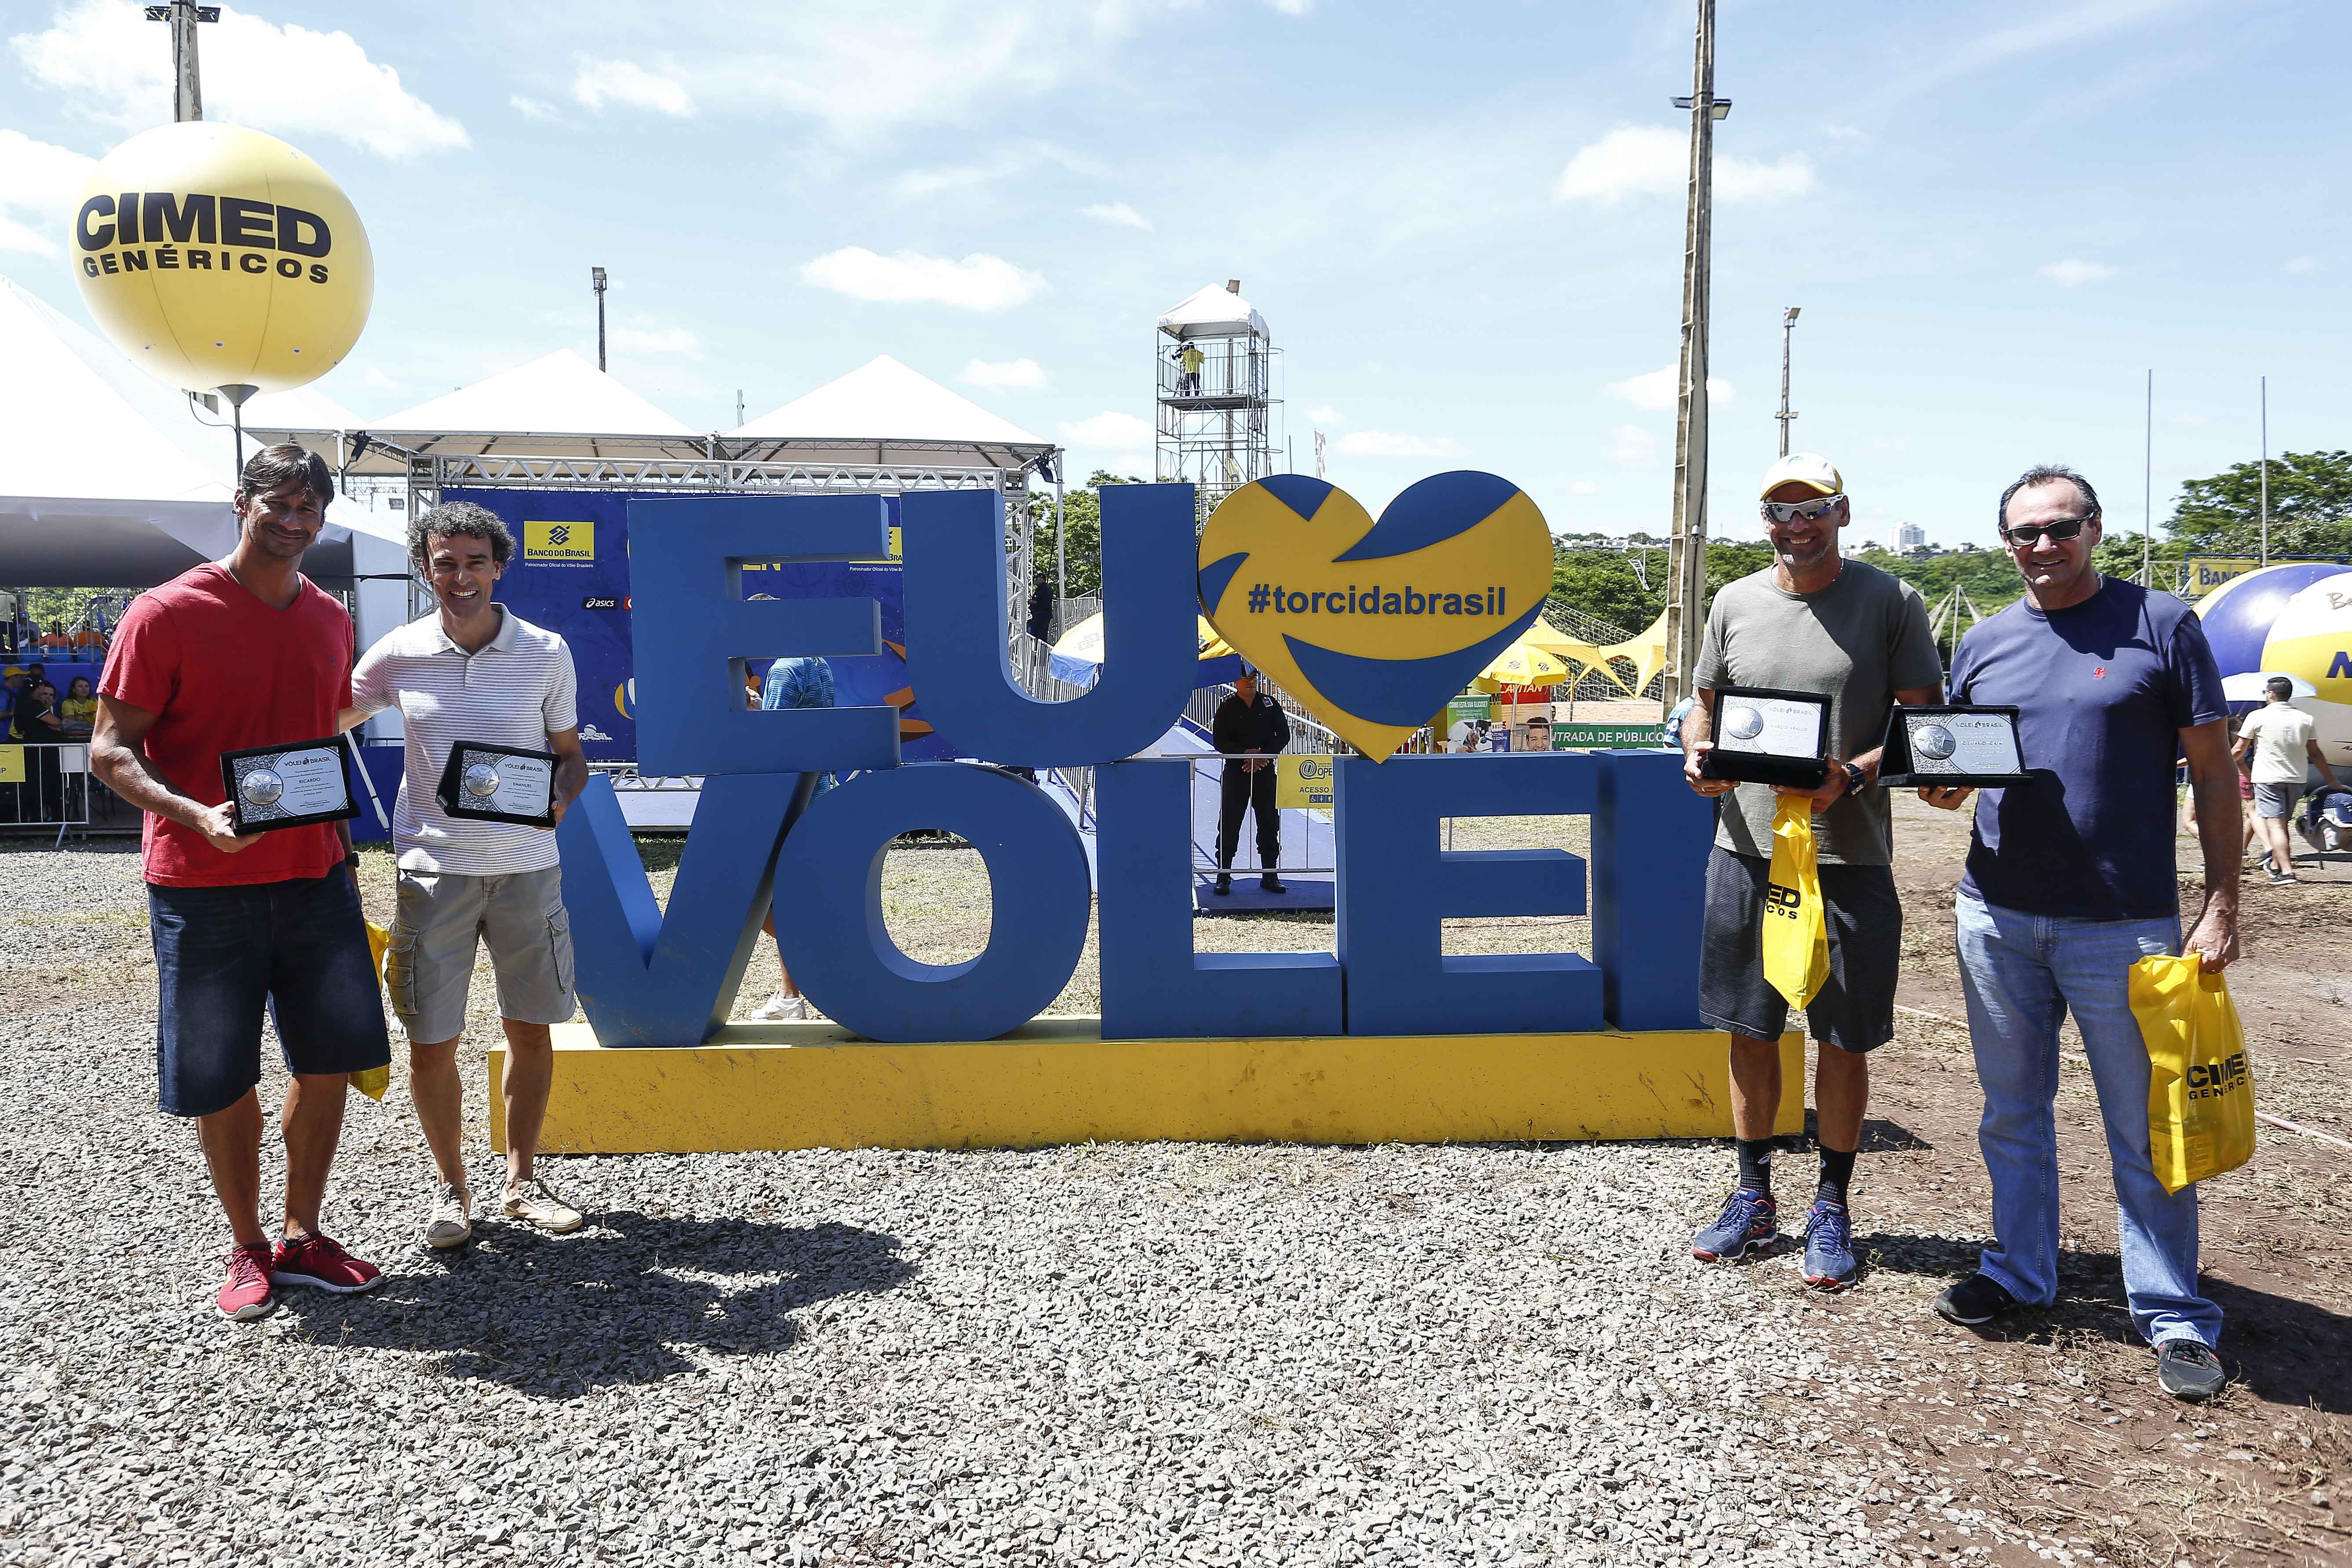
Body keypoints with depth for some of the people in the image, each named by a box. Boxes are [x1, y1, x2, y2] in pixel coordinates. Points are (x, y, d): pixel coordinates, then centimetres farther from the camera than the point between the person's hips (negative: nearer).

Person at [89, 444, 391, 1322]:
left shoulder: (329, 619, 9)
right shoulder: (167, 614, -8)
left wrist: (341, 838, 12)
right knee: (220, 1079, 6)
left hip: (316, 872, 5)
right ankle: (249, 1249, 23)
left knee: (332, 1059, 7)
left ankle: (302, 1238, 23)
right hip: (202, 885, -5)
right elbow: (110, 752, -9)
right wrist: (197, 817, -25)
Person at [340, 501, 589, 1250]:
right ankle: (451, 1187, 23)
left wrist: (559, 801, -13)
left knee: (531, 1029, 9)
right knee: (431, 1043, 2)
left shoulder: (547, 653, -1)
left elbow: (571, 755, 7)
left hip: (527, 866, 1)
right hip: (434, 867, 0)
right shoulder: (399, 655, -1)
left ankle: (521, 1180, 27)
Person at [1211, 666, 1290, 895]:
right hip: (1236, 771, -2)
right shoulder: (1227, 708, 0)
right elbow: (1219, 741, -4)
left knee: (1269, 824, 5)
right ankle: (1224, 876, 5)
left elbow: (1283, 735, 4)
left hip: (1266, 770, 2)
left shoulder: (1269, 703, 6)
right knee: (1229, 824, -2)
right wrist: (1245, 753, -16)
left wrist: (1263, 756, -9)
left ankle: (1269, 875, 15)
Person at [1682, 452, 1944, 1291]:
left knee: (1843, 1039, 6)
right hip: (1745, 850, 3)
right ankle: (1754, 1198, 26)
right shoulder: (1734, 603, 9)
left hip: (1848, 855, -3)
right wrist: (1699, 758, -4)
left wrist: (1852, 775, -20)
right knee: (1750, 1029, 11)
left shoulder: (1891, 601, -2)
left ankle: (1832, 1207, 22)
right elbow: (1704, 702, 18)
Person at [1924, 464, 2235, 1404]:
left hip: (2123, 924, -4)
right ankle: (2021, 1272, 30)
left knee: (2144, 1131, 3)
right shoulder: (1984, 644, 10)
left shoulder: (2161, 624, -1)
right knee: (2013, 1109, 15)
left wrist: (2221, 906, -7)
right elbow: (1950, 767, 16)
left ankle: (2175, 1318, 17)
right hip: (1997, 917, 4)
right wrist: (1940, 787, -8)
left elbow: (2213, 773, -1)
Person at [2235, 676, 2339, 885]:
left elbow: (2239, 751, -3)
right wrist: (2332, 782, 17)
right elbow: (2315, 754, 8)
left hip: (2268, 779, -5)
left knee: (2275, 825, -9)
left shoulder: (2257, 717, -7)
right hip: (2296, 779, 5)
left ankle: (2287, 872, -19)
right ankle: (2276, 866, 26)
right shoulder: (2306, 719, 5)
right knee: (2282, 823, 19)